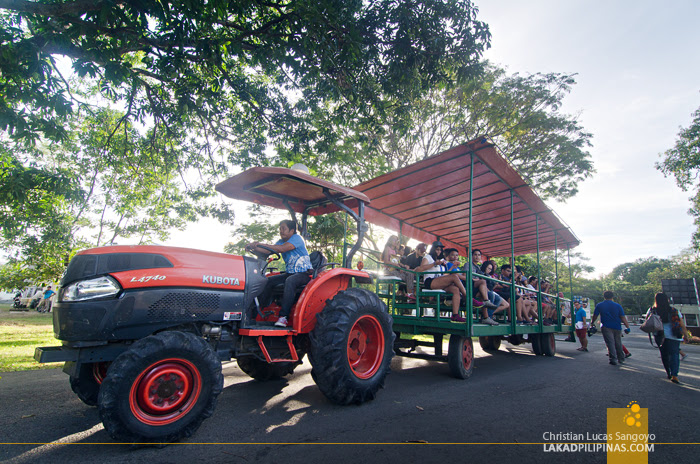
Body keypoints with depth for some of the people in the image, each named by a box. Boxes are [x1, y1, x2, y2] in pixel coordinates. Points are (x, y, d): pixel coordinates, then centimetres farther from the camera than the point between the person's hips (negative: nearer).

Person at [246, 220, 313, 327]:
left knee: (290, 281, -36)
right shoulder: (281, 241, 13)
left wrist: (260, 244, -29)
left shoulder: (297, 238, -11)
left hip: (304, 273, -8)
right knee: (269, 281, -9)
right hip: (290, 273, 8)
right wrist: (254, 248, -21)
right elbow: (269, 251, -4)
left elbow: (282, 249, -27)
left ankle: (284, 316, -35)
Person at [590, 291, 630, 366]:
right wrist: (628, 327, -2)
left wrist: (592, 323, 21)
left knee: (610, 343, -3)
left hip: (606, 327, -2)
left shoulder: (599, 305, 0)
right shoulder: (617, 306, 1)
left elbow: (595, 316, 5)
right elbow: (623, 317, -4)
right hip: (617, 327, 2)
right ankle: (621, 359, 27)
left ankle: (613, 359, -13)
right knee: (618, 344, 15)